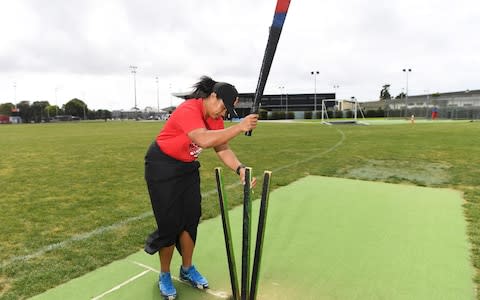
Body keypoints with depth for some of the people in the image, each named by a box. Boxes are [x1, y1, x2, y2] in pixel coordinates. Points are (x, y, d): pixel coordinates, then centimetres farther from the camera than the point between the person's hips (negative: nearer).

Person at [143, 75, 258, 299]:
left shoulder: (215, 117, -2)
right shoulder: (188, 110, -28)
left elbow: (223, 149, -7)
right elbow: (204, 140, -44)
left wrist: (240, 169, -23)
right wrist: (240, 127, -43)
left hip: (188, 167, 8)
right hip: (162, 167, -7)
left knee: (191, 218, 8)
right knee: (171, 222, -3)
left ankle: (187, 270, 27)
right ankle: (164, 276, 19)